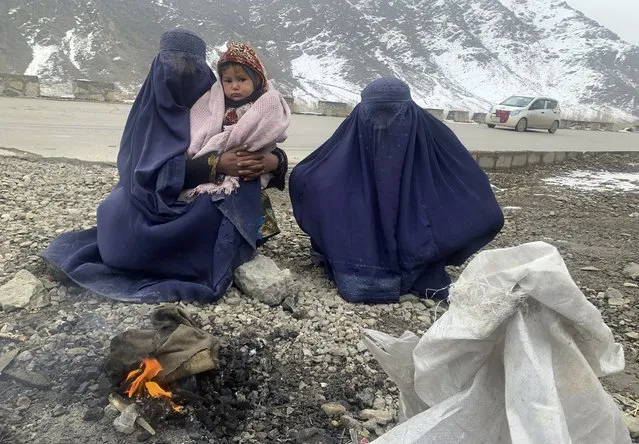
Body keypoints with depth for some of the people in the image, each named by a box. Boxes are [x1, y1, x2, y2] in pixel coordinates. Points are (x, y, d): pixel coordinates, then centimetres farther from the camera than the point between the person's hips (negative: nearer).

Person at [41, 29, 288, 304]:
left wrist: (273, 160, -23)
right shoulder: (152, 108, -2)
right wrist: (217, 165, -29)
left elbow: (275, 152, 2)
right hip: (157, 201, -1)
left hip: (205, 203, 2)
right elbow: (155, 169, -18)